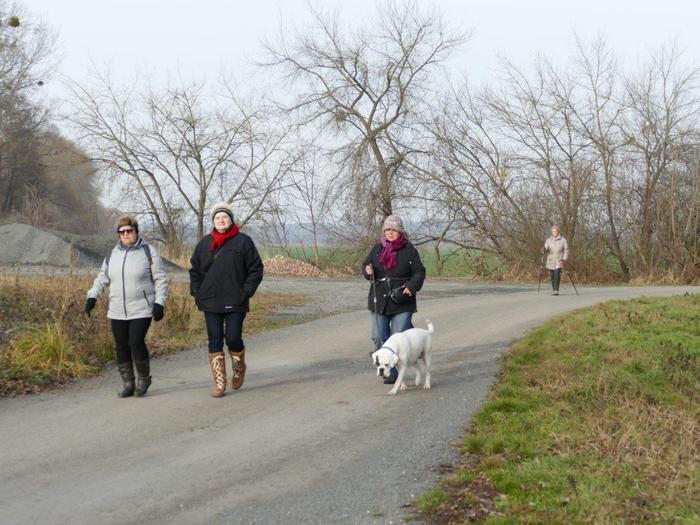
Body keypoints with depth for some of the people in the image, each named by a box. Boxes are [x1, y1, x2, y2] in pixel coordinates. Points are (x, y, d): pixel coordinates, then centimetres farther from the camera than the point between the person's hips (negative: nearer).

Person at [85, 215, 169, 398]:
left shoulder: (148, 252, -2)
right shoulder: (112, 254, 12)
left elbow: (161, 279, -2)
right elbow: (102, 278, 18)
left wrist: (159, 303, -10)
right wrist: (92, 296, 5)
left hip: (141, 310, -5)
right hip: (117, 312, 5)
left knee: (136, 343, -14)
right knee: (121, 347, 4)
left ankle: (144, 378, 7)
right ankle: (128, 384, 14)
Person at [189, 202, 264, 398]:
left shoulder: (243, 241, -1)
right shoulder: (204, 243, 10)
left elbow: (256, 269, 0)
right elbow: (195, 269, 18)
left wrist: (246, 292, -8)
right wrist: (196, 292, 6)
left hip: (235, 303, -3)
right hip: (211, 303, 3)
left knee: (233, 338, -6)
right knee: (215, 342, 3)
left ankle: (239, 369, 25)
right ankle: (219, 382, 10)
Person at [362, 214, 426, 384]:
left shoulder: (409, 250, -1)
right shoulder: (377, 249, 8)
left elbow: (419, 272, -2)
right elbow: (366, 265, 13)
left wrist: (411, 286, -20)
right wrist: (368, 271, -11)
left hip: (401, 302, -3)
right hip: (379, 301, 4)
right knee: (379, 338, 3)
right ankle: (390, 372, 13)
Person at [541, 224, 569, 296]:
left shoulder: (563, 240, 1)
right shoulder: (548, 240, 4)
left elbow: (566, 250, 3)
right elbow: (546, 249, -4)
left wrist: (564, 259, -8)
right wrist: (544, 250, -28)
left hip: (559, 261, -2)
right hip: (550, 261, 2)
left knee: (557, 275, -17)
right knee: (552, 276, 6)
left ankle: (556, 290, -18)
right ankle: (553, 290, 21)